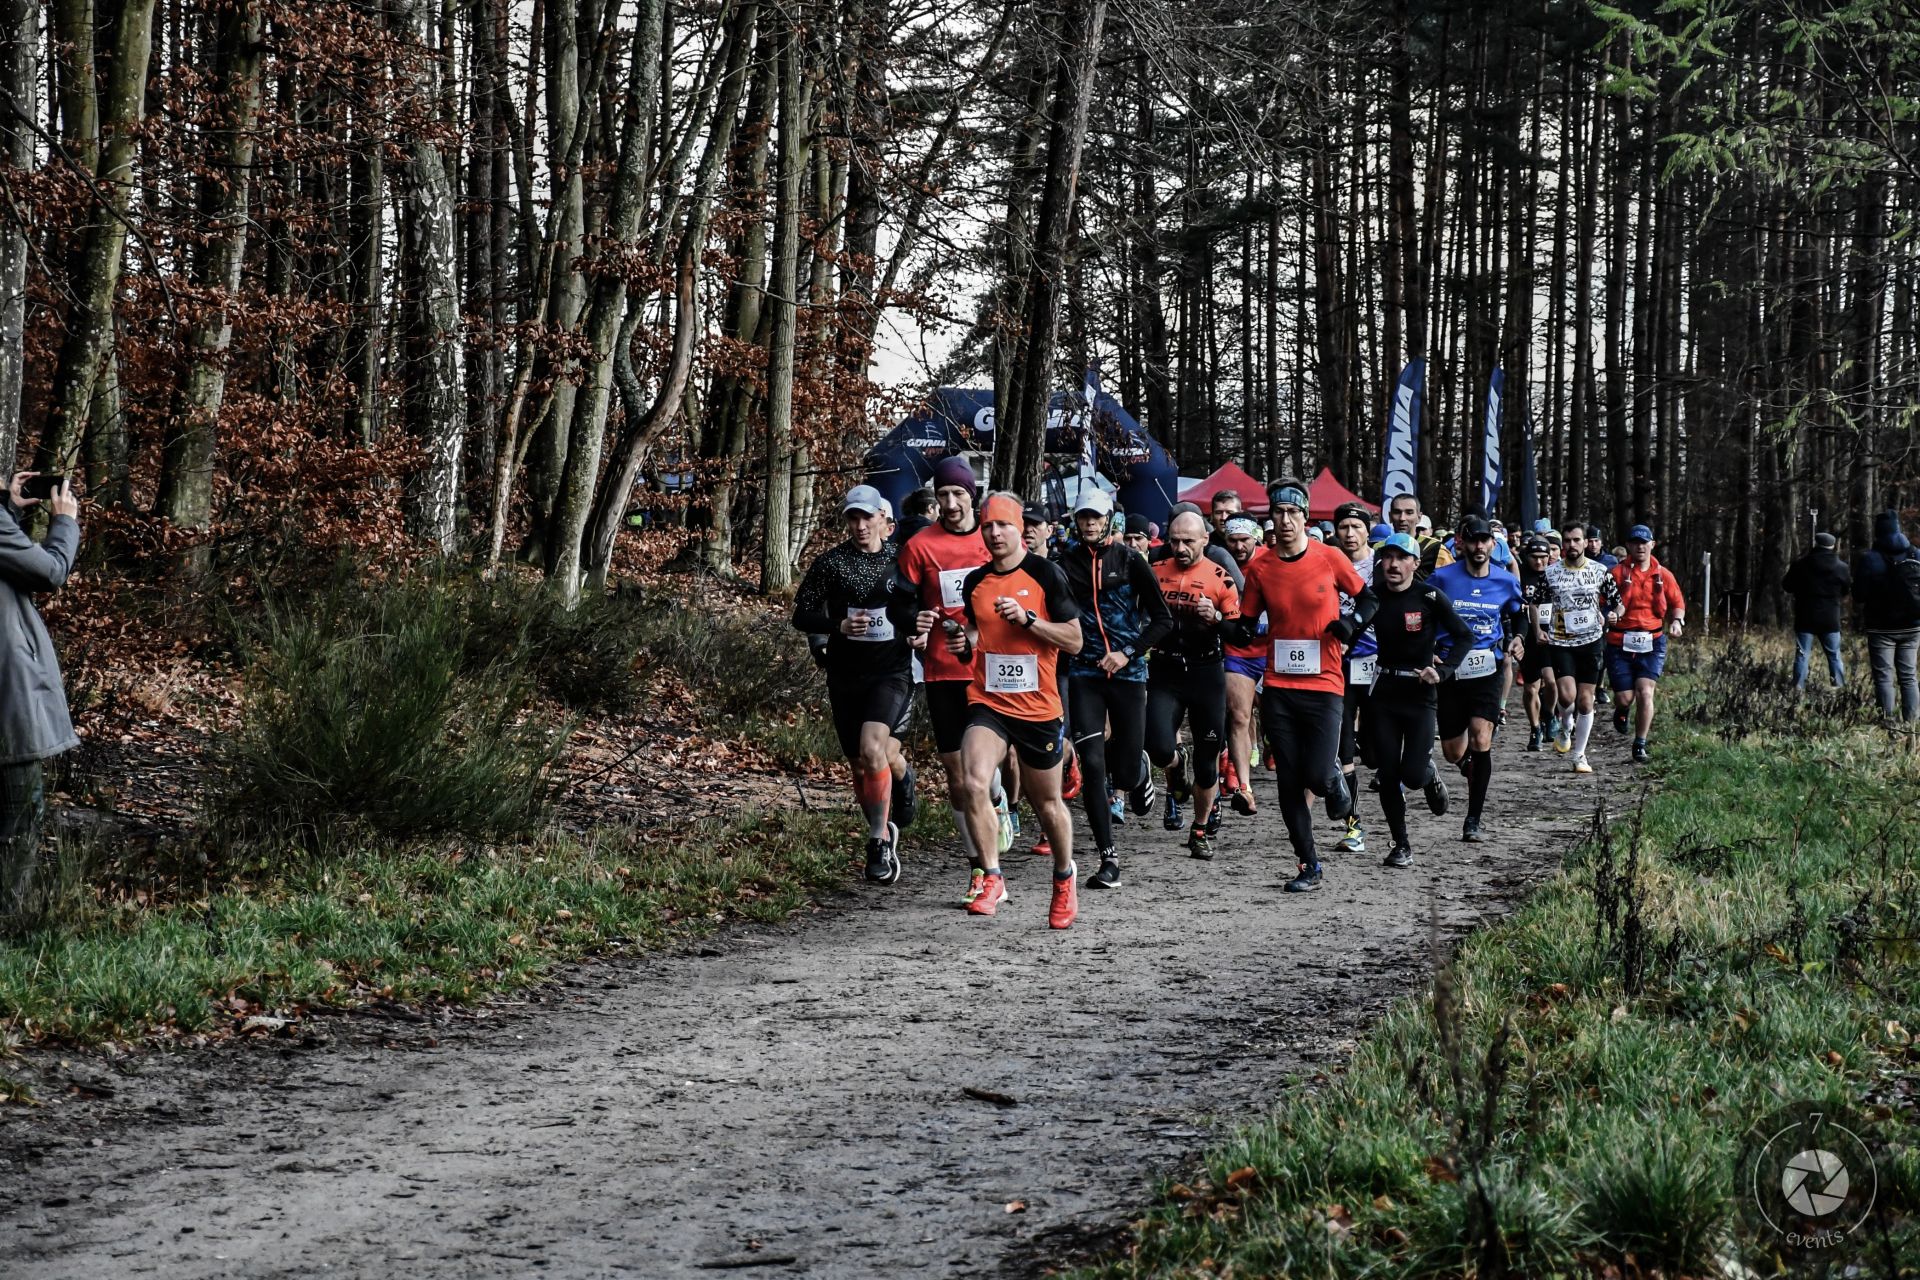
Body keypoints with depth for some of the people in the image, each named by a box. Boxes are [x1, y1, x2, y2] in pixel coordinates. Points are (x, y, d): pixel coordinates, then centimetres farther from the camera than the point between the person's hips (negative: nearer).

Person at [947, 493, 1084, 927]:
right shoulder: (974, 581, 7)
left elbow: (1074, 640, -7)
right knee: (972, 783, -22)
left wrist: (1027, 618, -19)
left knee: (1046, 803, 10)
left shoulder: (1046, 574, -6)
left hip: (1039, 708, -2)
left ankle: (1064, 876, 35)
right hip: (987, 702, 2)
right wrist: (965, 645, -1)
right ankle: (991, 878, -10)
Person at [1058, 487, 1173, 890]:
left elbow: (1163, 619, 0)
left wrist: (1128, 653, -8)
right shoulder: (1067, 562, 4)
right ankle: (1109, 858, -3)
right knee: (1091, 764, -11)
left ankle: (1137, 768, 41)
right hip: (1084, 672, 1)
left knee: (1125, 775, 1)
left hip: (1127, 672, -1)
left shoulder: (1129, 560, 0)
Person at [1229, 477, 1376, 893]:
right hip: (1278, 687, 2)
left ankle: (1335, 780, 26)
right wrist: (1241, 631, -13)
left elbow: (1367, 597, 10)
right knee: (1288, 782, 4)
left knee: (1318, 776, -12)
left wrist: (1351, 622, -10)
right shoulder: (1259, 569, 3)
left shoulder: (1329, 558, -3)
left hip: (1324, 685, -2)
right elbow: (1245, 622, 10)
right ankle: (1308, 865, 16)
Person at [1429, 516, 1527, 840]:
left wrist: (1517, 638, 2)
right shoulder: (1442, 578, -5)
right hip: (1450, 669, 0)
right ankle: (1470, 763, 45)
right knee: (1453, 753, 5)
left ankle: (1473, 821, -9)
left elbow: (1519, 614, 21)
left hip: (1488, 669, 0)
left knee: (1481, 740, -16)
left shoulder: (1506, 582, 2)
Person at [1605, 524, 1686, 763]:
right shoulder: (1616, 573, -2)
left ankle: (1640, 745, 0)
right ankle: (1622, 710, 40)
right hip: (1620, 643, -1)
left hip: (1652, 643, 1)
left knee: (1645, 692, -13)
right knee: (1624, 697, 0)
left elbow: (1678, 603, 18)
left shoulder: (1663, 575, 6)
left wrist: (1677, 621, -2)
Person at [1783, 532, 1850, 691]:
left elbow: (1786, 587, 4)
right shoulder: (1841, 567, -1)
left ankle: (1798, 689, -1)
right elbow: (1847, 592, 11)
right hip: (1830, 620, 1)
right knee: (1834, 655, 10)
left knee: (1802, 655, 3)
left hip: (1805, 619, -1)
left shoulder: (1800, 565, -5)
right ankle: (1840, 686, 10)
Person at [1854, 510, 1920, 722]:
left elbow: (1859, 598, -8)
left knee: (1884, 677, 1)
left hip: (1881, 627, -3)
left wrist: (1862, 617, 9)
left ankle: (1888, 720, -3)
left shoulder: (1868, 559, -9)